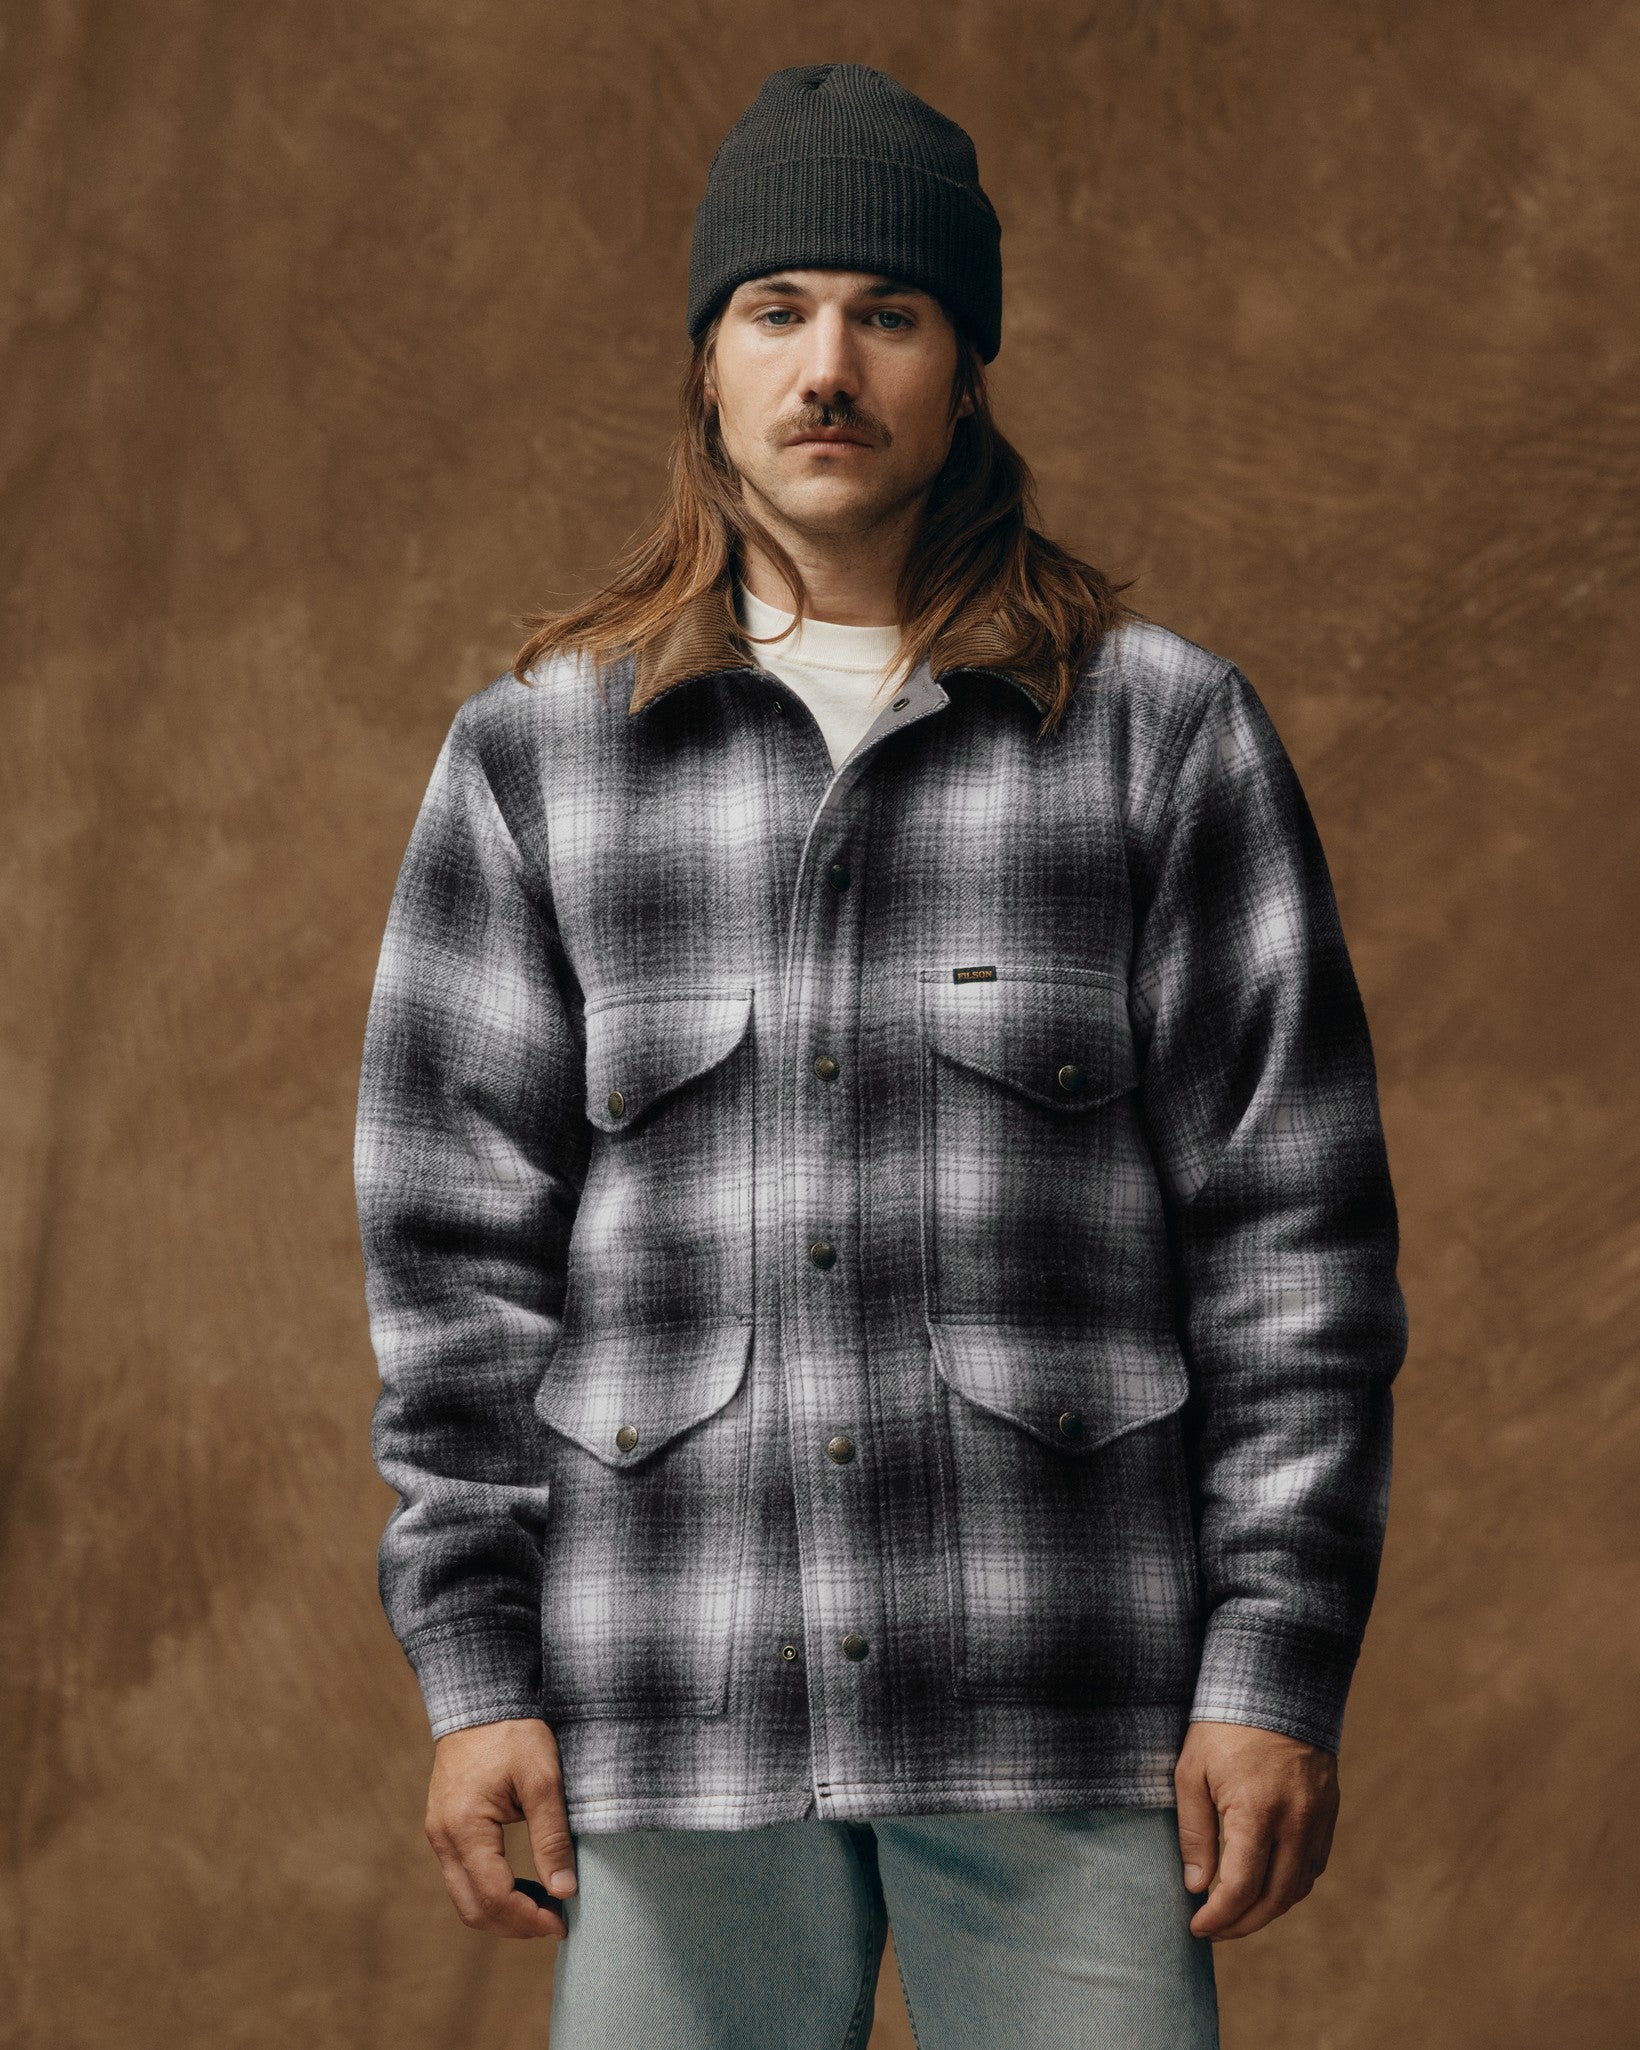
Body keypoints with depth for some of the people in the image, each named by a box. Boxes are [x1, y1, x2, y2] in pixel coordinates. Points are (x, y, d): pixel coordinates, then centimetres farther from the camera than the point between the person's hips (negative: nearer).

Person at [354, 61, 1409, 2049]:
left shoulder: (1168, 731, 4)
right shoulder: (535, 755, 8)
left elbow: (1294, 1226, 2)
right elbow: (457, 1235, 8)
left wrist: (1281, 1668, -4)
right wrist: (473, 1666, 1)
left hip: (1067, 1723, -1)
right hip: (682, 1713, 1)